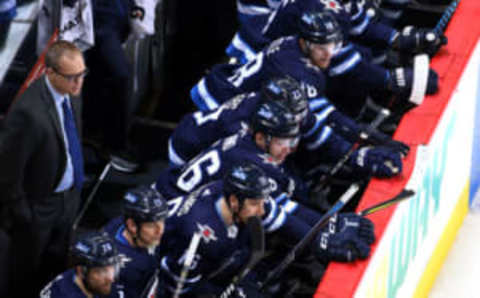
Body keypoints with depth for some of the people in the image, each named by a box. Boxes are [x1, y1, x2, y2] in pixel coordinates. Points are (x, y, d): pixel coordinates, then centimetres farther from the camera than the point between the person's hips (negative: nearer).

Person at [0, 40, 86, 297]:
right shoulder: (28, 112, -37)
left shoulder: (71, 93, -11)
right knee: (28, 269, 19)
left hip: (68, 196, 7)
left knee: (57, 262, 29)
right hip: (37, 206, -7)